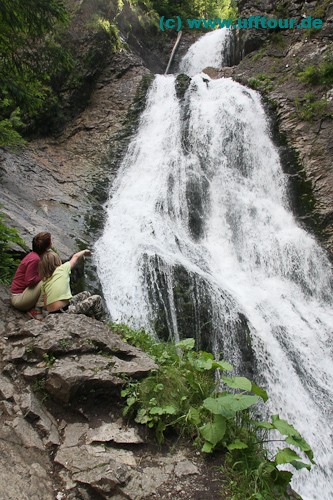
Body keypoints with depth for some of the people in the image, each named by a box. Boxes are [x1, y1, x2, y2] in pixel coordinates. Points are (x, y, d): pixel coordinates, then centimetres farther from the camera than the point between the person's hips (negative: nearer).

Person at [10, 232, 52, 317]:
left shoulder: (34, 255, 5)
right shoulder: (34, 259, -24)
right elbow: (30, 281, -26)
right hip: (18, 298, -10)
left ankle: (32, 309, 2)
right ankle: (37, 310, -11)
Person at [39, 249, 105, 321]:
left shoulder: (44, 282, 9)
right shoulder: (62, 269, -4)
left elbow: (45, 305, 6)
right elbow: (75, 256, 14)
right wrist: (84, 251, 32)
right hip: (65, 311, -7)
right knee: (97, 299, 9)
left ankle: (94, 319, 36)